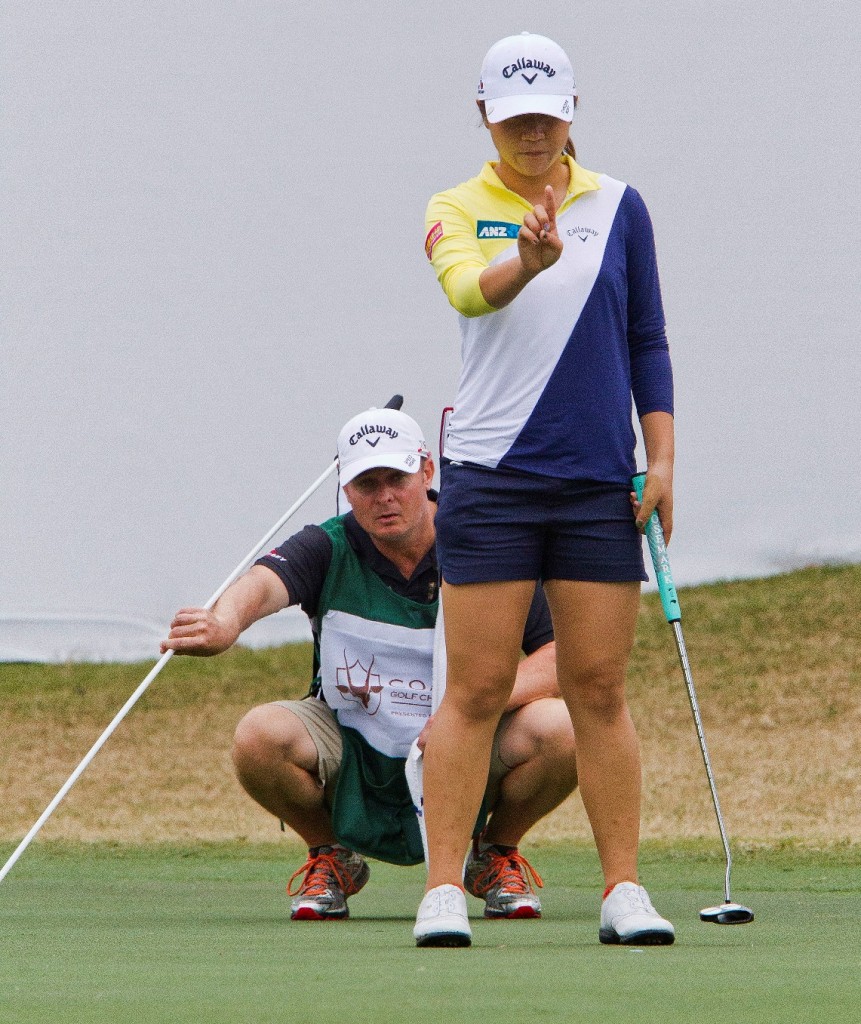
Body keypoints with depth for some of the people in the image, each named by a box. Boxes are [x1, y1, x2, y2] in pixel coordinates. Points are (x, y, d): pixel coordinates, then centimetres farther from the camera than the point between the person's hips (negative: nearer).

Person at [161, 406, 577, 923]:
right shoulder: (329, 549, -11)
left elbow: (563, 657, -15)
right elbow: (265, 582, -33)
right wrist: (226, 622, -58)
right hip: (352, 758, 0)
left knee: (559, 729, -29)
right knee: (261, 735, -30)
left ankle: (496, 853, 4)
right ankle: (333, 857, 3)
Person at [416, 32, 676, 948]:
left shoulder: (618, 207, 9)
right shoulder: (456, 210, 2)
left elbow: (647, 342, 13)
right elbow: (468, 287, -21)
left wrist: (661, 457, 4)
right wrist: (527, 260, -42)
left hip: (600, 484, 2)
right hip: (489, 483, -2)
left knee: (599, 689, 3)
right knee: (476, 689, -4)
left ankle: (623, 891, 6)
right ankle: (443, 892, 0)